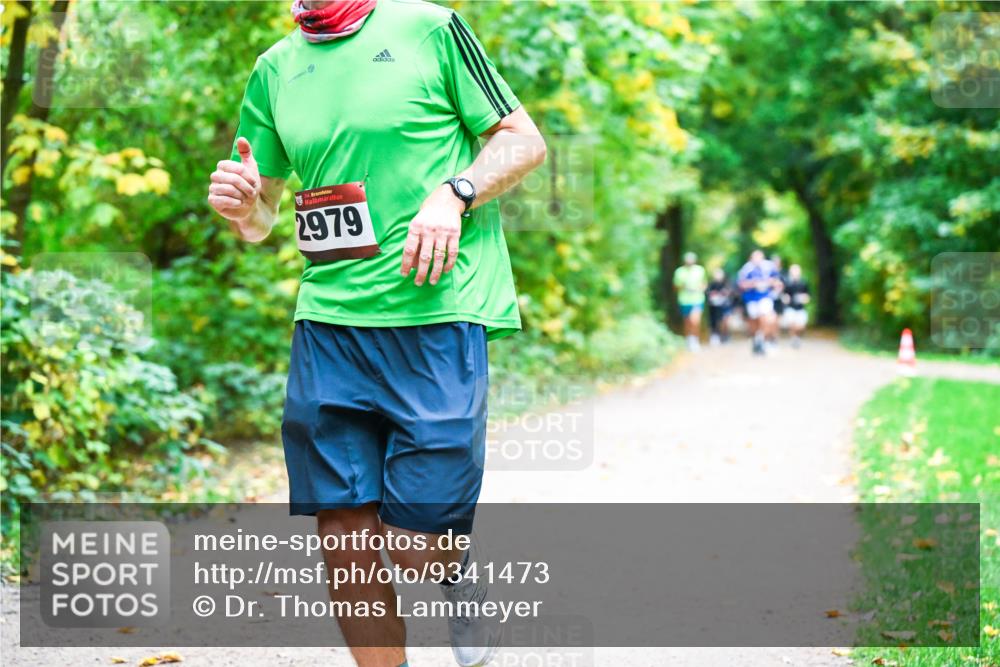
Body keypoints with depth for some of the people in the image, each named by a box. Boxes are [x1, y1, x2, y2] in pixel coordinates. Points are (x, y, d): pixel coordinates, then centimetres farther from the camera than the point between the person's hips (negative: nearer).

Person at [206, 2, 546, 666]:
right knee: (342, 528, 1)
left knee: (414, 540, -5)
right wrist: (242, 204, -3)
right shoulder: (275, 69, 14)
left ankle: (461, 575, 30)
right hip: (327, 323, 4)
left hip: (435, 318, -4)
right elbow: (259, 221, 21)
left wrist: (453, 193, -12)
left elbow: (525, 141, 4)